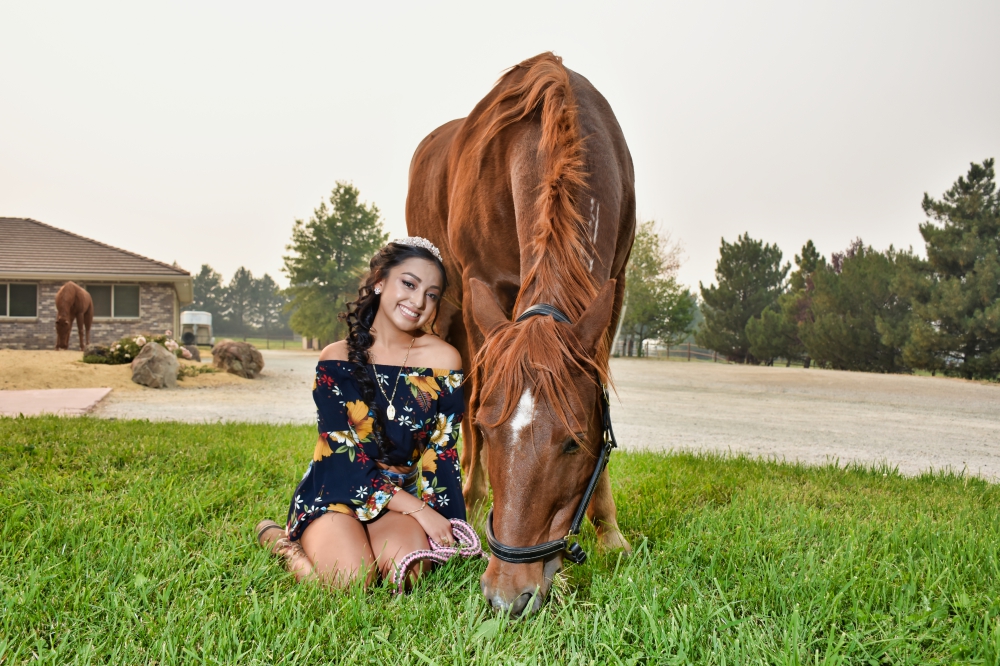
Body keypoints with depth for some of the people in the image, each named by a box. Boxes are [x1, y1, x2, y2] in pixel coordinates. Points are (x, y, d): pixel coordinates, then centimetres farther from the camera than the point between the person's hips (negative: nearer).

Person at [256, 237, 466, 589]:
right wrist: (420, 510, -19)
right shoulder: (337, 360, -8)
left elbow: (442, 450, 1)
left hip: (401, 498, 2)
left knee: (407, 570, -29)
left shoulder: (442, 360, -4)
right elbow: (343, 456, -13)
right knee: (350, 580, -28)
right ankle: (282, 542, 3)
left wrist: (446, 527, -8)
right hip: (336, 491, -1)